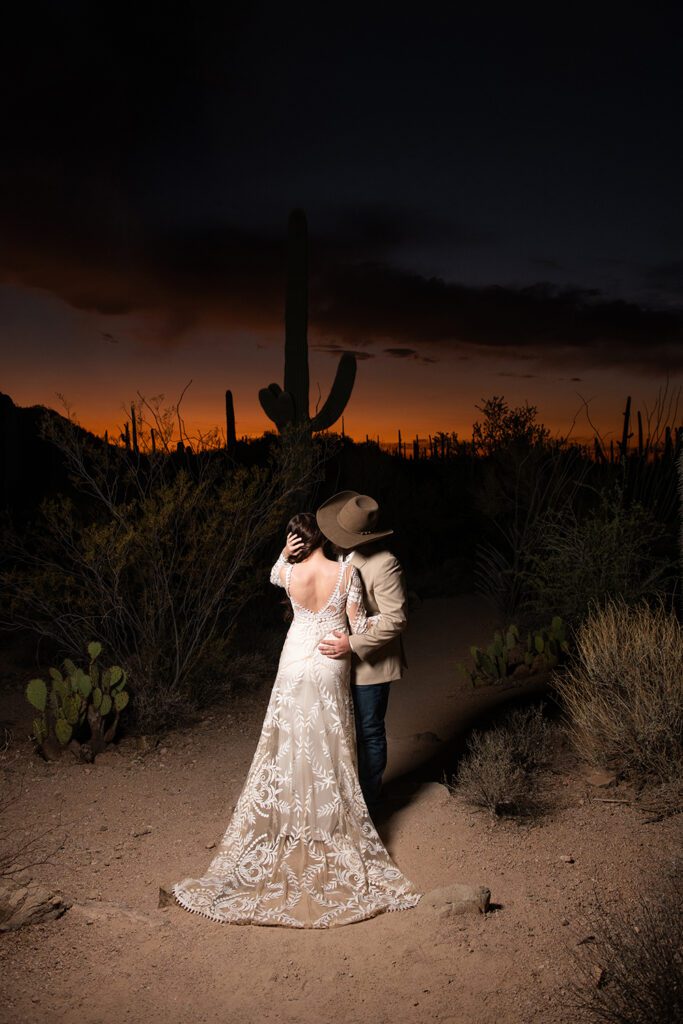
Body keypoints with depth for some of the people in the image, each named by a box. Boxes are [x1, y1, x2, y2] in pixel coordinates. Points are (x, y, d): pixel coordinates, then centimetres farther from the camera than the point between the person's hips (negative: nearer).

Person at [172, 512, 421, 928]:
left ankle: (288, 822, 23)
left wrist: (285, 555, 1)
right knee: (329, 753, 12)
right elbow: (360, 627, -9)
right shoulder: (347, 572, -15)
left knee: (289, 750, 12)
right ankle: (331, 827, 21)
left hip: (296, 667, 1)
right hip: (332, 669, 0)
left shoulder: (288, 573, -11)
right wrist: (390, 616, 7)